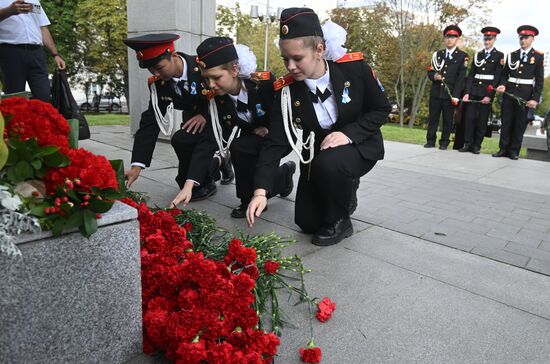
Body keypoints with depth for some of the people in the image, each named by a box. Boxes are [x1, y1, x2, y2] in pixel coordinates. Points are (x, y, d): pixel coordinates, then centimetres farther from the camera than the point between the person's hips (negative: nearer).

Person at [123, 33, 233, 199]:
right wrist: (136, 167, -21)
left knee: (182, 140, -27)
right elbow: (150, 123, -13)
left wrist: (206, 114, -26)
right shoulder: (158, 83, -11)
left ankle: (199, 184, -5)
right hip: (195, 120, 6)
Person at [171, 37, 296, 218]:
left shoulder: (266, 82, -28)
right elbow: (209, 141, -21)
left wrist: (270, 128, -21)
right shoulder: (215, 97, -17)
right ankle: (284, 174, 21)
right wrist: (188, 185, -29)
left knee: (239, 149, -28)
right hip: (249, 142, 5)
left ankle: (250, 201, -6)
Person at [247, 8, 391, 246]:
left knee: (329, 163, -37)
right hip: (316, 154, 3)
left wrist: (349, 134, -26)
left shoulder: (354, 67, -20)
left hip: (360, 145, -2)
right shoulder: (287, 90, -17)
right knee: (307, 223, 1)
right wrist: (261, 191, -27)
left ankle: (340, 221, -8)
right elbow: (276, 143, -17)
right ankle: (344, 192, 31)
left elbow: (382, 109, -9)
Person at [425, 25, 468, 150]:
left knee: (448, 120, 3)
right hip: (435, 92, 3)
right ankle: (430, 141, 12)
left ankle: (444, 142, 10)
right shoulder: (438, 54, 14)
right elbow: (430, 72, 14)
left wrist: (456, 95, -13)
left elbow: (461, 77, -5)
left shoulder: (462, 56, 2)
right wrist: (434, 76, -11)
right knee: (433, 117, 5)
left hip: (450, 94, -3)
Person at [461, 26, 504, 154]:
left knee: (482, 120, 0)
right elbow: (471, 75, 9)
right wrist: (467, 92, -3)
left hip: (487, 91, -3)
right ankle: (467, 144, 3)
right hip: (474, 90, 3)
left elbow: (497, 77, -4)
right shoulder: (478, 55, 14)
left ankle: (477, 146, 5)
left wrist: (489, 95, -12)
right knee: (469, 117, -3)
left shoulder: (499, 56, 3)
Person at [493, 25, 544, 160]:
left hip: (525, 95, -2)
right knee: (506, 122, 3)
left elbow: (539, 80, 0)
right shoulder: (512, 55, 11)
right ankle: (503, 149, 10)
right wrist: (503, 85, -6)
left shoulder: (538, 56, 3)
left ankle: (514, 151, 8)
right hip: (509, 92, 2)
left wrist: (535, 99, -9)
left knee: (520, 124, 1)